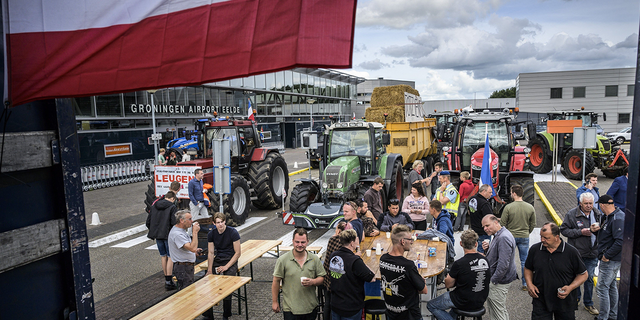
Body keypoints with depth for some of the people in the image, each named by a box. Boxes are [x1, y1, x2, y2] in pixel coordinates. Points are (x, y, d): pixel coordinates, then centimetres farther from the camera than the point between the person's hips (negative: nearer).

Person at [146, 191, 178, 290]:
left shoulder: (154, 206, 10)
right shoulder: (172, 207, -9)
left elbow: (148, 222, 12)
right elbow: (174, 223, -17)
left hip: (157, 236, 6)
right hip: (168, 235, -6)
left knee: (163, 256, 17)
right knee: (170, 257, -1)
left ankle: (167, 277, 25)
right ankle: (168, 281, -6)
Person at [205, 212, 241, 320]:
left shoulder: (233, 232, -10)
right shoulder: (211, 234, 2)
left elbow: (238, 253, -8)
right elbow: (211, 252, 5)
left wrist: (226, 267, -15)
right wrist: (210, 269, -8)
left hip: (230, 260, -4)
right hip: (217, 260, 4)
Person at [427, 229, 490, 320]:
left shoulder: (459, 264, -25)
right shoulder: (485, 260, -10)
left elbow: (448, 285, -12)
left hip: (465, 304, -6)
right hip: (480, 302, 6)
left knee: (430, 305, 9)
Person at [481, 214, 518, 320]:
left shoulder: (503, 238, -23)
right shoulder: (498, 235, 10)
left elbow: (503, 264, -28)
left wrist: (493, 280, -19)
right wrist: (488, 249, 0)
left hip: (499, 282, -10)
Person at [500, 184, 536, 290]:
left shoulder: (508, 207, -15)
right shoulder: (530, 208, -4)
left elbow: (503, 224, -9)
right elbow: (533, 224, 5)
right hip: (524, 238, 2)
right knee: (524, 261, 12)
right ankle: (525, 284, 16)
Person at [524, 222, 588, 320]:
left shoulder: (571, 252, -10)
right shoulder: (534, 249, -4)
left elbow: (583, 274, 0)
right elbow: (528, 269, 11)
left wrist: (570, 287, -15)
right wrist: (529, 284, -5)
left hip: (565, 303, -1)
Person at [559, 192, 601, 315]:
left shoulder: (597, 214, 3)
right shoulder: (571, 214, -11)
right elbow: (564, 230, -10)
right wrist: (580, 232, -20)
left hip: (592, 253, 3)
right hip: (577, 253, -3)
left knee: (589, 278, 11)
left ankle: (588, 303, 25)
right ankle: (576, 298, 33)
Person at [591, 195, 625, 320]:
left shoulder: (617, 219, -22)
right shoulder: (608, 217, 9)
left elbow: (620, 241, -28)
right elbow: (605, 234, 20)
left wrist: (607, 256, -22)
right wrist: (596, 230, -1)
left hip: (611, 260, -10)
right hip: (609, 259, 10)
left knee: (602, 288, -4)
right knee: (611, 286, 20)